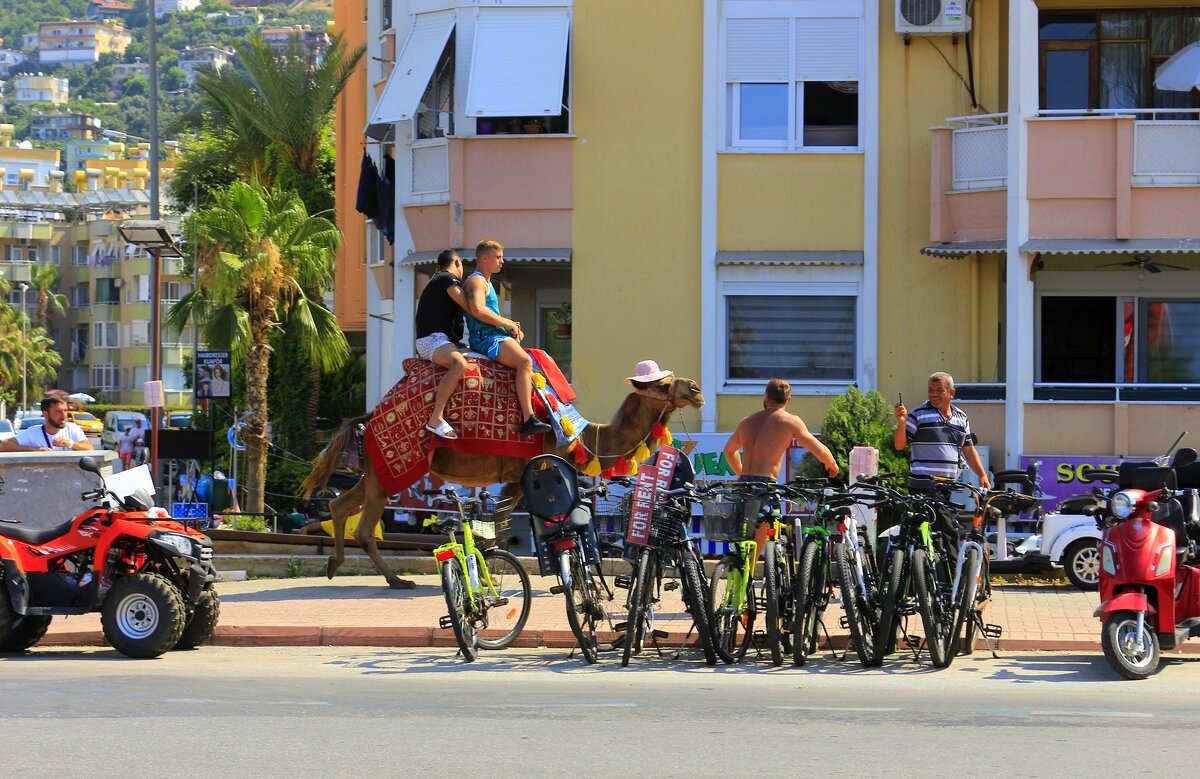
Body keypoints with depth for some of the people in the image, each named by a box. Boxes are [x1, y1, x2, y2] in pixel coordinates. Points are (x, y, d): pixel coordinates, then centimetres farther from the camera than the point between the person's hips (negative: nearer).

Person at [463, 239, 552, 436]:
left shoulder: (486, 283, 28)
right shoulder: (477, 280, -5)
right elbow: (477, 310, -23)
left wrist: (512, 327, 10)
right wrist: (507, 323, -14)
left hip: (495, 336, 11)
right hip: (486, 338, -11)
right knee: (524, 360, -29)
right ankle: (528, 419, -38)